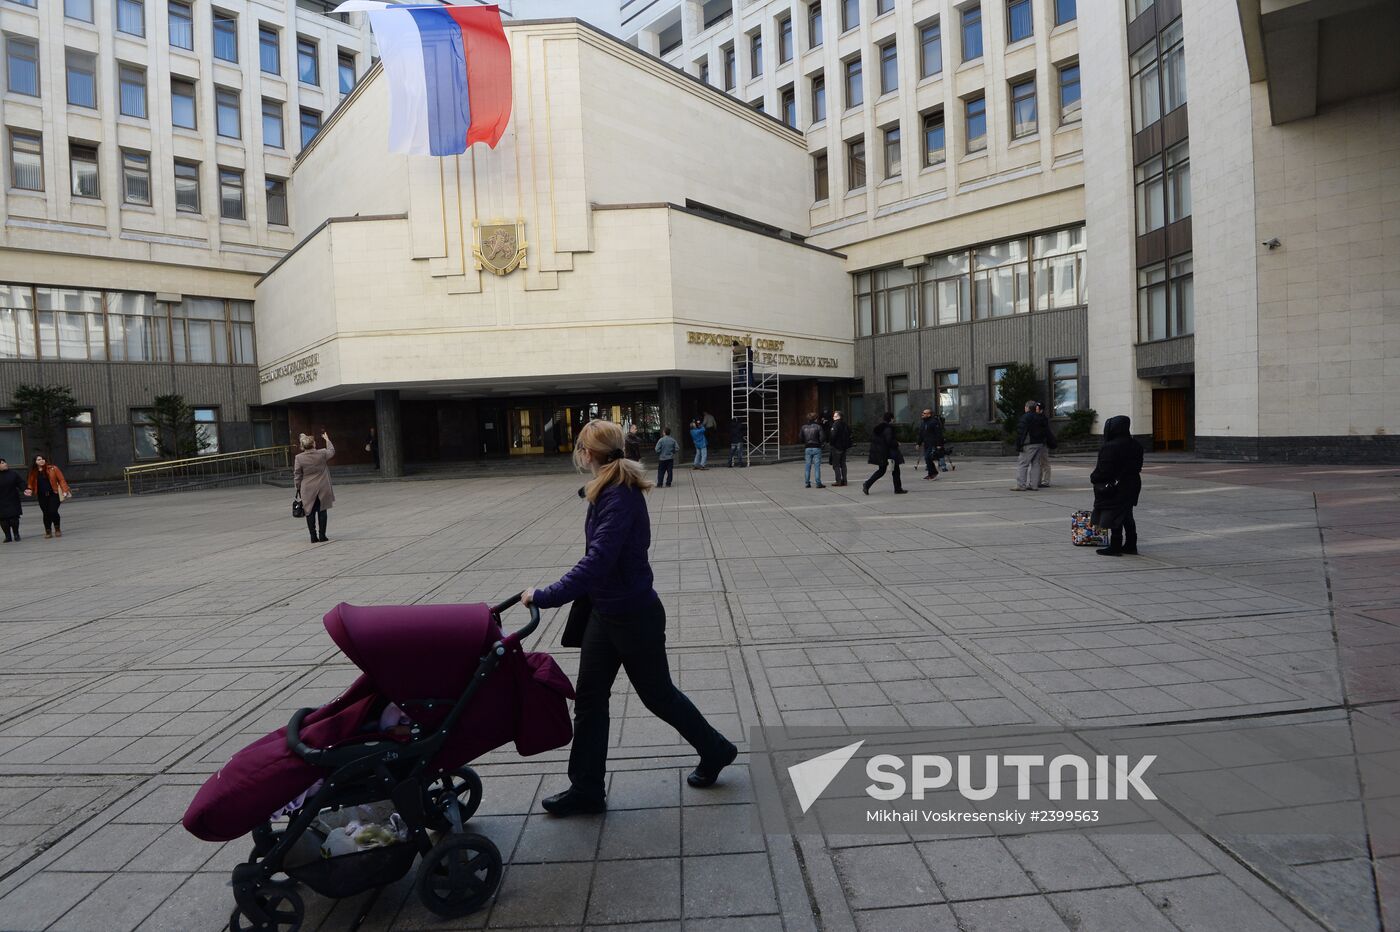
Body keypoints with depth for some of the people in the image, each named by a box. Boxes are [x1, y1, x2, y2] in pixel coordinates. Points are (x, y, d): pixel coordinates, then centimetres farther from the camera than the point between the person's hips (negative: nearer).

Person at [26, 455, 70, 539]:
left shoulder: (53, 469, -1)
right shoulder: (33, 472, 7)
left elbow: (61, 480, -4)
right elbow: (32, 484, 17)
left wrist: (65, 491, -12)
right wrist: (30, 490, -3)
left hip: (53, 494, -3)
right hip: (42, 497, 3)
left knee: (53, 512, -12)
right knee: (46, 514, 5)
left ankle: (57, 529, 8)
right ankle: (48, 531, 16)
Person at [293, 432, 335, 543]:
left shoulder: (299, 458, -9)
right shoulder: (322, 454, -8)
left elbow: (297, 475, -3)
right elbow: (332, 451, 17)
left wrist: (298, 489, 8)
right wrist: (327, 440, 30)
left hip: (307, 490, 0)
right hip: (322, 489, 0)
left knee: (310, 513, 8)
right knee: (322, 511, 8)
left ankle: (313, 536, 10)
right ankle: (322, 536, 9)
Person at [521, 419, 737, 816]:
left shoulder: (620, 498, -26)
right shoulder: (606, 492, 3)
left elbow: (596, 562, -34)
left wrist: (544, 597, -33)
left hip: (635, 616, -9)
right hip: (605, 612, 9)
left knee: (657, 694, 11)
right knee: (589, 698, 11)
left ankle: (715, 750, 35)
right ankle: (586, 788, 24)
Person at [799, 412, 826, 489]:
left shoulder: (804, 427, 2)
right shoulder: (818, 426, -8)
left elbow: (800, 438, 3)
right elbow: (821, 437, -12)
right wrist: (819, 443, 7)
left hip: (807, 448, 3)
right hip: (816, 448, -3)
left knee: (807, 466, 9)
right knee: (817, 466, 0)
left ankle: (807, 483, 9)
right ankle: (818, 483, -1)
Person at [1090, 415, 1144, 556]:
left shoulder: (1109, 448, -22)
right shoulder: (1135, 446, 3)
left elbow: (1103, 471, -19)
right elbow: (1138, 466, 11)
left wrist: (1093, 477, 0)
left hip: (1114, 488, -8)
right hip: (1132, 485, 8)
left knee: (1114, 518, 1)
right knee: (1127, 515, 17)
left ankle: (1115, 547, 6)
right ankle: (1131, 545, 24)